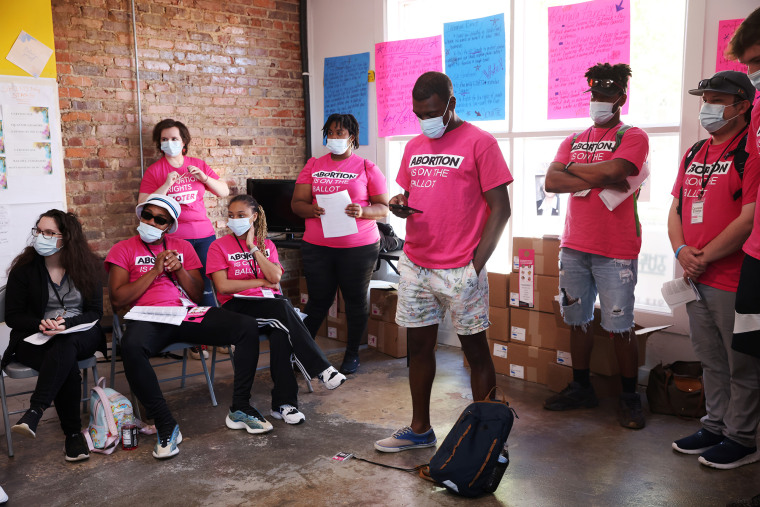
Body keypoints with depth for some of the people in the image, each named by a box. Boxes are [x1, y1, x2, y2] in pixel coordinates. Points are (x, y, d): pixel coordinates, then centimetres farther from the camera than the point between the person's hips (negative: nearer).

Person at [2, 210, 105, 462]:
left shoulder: (87, 266, 3)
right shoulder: (24, 268, 0)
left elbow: (95, 312, 1)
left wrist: (67, 323, -19)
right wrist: (40, 324, -20)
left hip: (81, 335, 1)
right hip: (34, 339, 0)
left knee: (65, 345, -38)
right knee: (68, 369, -33)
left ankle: (34, 412, -45)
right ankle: (73, 434, -23)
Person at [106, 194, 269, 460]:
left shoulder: (183, 247, 21)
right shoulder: (123, 250, 12)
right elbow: (117, 299, -1)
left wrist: (178, 268, -2)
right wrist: (155, 270, -5)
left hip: (188, 314, 3)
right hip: (148, 318, -3)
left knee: (247, 327, -18)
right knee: (131, 346, -40)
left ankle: (239, 409, -9)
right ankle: (166, 425, -26)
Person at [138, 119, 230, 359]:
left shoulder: (198, 165, 12)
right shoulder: (154, 171, 4)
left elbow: (224, 191, 11)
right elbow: (143, 206, -4)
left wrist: (203, 177, -5)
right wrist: (166, 185, -14)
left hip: (203, 234, 3)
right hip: (174, 237, -2)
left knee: (207, 286, 3)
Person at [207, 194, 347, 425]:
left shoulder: (266, 244, 17)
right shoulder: (219, 246, 7)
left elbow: (275, 277, -1)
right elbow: (222, 286, -7)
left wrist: (253, 247, -3)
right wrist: (261, 282, -4)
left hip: (270, 302, 3)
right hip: (237, 306, -3)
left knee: (280, 330, -34)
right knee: (283, 308, -34)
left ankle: (284, 403, -32)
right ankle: (322, 368, -34)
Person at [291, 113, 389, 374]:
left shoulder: (367, 169, 2)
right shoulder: (313, 166, 10)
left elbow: (383, 208, 1)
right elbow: (297, 203, 5)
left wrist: (362, 211, -20)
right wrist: (312, 210, -17)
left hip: (359, 247, -1)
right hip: (317, 246, 2)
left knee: (356, 300, 7)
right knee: (318, 301, 7)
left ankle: (352, 354, 23)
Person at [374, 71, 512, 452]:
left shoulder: (478, 142, -6)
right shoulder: (414, 147, 14)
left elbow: (499, 208, -9)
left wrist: (476, 264, -14)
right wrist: (399, 203, -2)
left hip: (459, 270, -6)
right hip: (414, 265, 6)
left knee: (475, 350, 5)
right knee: (418, 346, 12)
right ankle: (419, 429, 26)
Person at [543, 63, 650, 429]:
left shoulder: (633, 137, 0)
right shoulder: (574, 140, 15)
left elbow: (612, 170, -20)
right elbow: (551, 182, 0)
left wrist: (572, 167, -3)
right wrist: (599, 181, -11)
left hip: (616, 251, -5)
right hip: (574, 247, 5)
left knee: (619, 327, -2)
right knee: (578, 320, 11)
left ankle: (629, 398, 13)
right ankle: (581, 388, 25)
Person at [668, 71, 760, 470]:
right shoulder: (694, 154, 14)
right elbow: (675, 209, 15)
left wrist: (705, 257, -13)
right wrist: (682, 251, -2)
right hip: (695, 279, 8)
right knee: (710, 360, 17)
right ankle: (715, 427, 30)